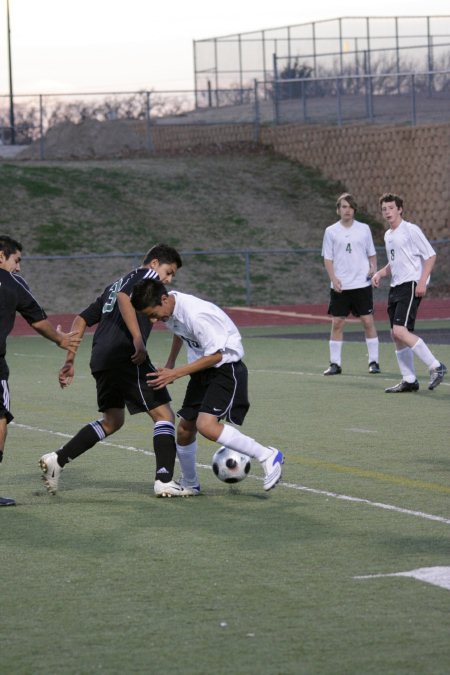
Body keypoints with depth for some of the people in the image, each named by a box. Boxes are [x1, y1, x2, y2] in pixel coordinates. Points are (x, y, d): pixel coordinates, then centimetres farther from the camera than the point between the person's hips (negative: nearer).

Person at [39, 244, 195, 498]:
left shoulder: (115, 284, 29)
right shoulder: (148, 275, 4)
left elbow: (81, 320, 26)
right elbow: (124, 298, -17)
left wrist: (70, 359, 23)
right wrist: (138, 340, -23)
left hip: (101, 360, 9)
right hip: (127, 358, -9)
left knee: (112, 421, 23)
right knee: (164, 414, -2)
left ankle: (57, 460, 17)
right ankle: (165, 481, -12)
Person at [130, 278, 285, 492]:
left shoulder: (195, 315, -30)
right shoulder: (169, 308, -2)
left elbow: (215, 355, -24)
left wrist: (175, 374, -23)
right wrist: (169, 363, 18)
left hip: (225, 367, -9)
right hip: (203, 369, 9)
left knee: (206, 425, -25)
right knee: (184, 430, 9)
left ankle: (268, 456, -15)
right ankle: (189, 483, 31)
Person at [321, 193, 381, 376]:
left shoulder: (364, 229, 6)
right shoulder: (331, 231, 4)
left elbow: (371, 254, 12)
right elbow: (328, 258, 4)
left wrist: (373, 268, -7)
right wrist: (333, 278, -10)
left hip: (362, 283, 0)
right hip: (340, 286, 0)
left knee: (368, 321, -3)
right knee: (337, 323, 0)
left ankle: (373, 361, 5)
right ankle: (335, 363, 6)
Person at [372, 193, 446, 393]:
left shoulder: (411, 230, -9)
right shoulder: (388, 235, 16)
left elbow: (430, 255, -10)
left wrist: (422, 281, -19)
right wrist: (380, 273, 10)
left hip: (411, 285, -9)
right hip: (396, 287, 9)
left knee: (400, 330, -20)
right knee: (396, 335, 5)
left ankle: (436, 367, -11)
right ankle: (409, 380, 11)